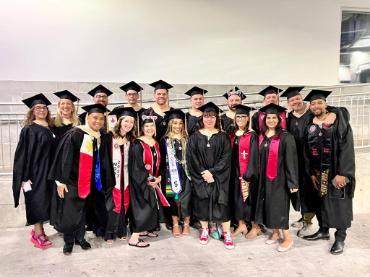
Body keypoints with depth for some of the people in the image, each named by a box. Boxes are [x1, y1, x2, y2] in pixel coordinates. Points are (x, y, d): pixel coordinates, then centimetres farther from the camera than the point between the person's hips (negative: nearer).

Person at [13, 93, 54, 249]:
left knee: (44, 201, 12)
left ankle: (38, 229, 27)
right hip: (35, 172, -6)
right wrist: (25, 177, -17)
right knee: (37, 201, -1)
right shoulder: (29, 130, -8)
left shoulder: (49, 130, 10)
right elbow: (22, 155, -12)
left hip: (47, 171, 6)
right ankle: (38, 234, 12)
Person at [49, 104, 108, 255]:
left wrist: (97, 181, 12)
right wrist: (61, 180, -16)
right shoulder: (74, 134, -15)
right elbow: (64, 158, -15)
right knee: (68, 212, 3)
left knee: (82, 211, 17)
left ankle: (80, 237, 32)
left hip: (87, 182, 5)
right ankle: (68, 240, 22)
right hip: (70, 180, -5)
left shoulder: (100, 138, 2)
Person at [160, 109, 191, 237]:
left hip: (185, 173, 1)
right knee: (173, 198, 5)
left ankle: (186, 224, 18)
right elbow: (162, 160, 1)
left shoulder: (187, 140, 6)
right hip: (171, 174, 0)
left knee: (186, 198, 1)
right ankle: (175, 224, 21)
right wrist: (162, 175, -6)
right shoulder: (165, 140, 3)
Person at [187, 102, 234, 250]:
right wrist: (203, 173, -13)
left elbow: (226, 157, -6)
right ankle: (204, 230, 25)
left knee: (221, 203, 1)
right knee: (202, 202, 7)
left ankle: (226, 233, 14)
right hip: (200, 176, 1)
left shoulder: (222, 136, 2)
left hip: (219, 177, 0)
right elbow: (191, 158, -4)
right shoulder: (195, 136, 2)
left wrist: (212, 172, -15)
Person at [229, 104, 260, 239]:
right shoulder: (233, 136, 8)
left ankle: (255, 227, 20)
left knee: (250, 198, 4)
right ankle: (241, 225, 25)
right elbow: (232, 156, 10)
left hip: (248, 173, -5)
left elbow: (253, 157, -13)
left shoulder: (252, 136, -9)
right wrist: (236, 173, 3)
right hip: (236, 173, 6)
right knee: (237, 198, 11)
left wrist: (247, 176, -16)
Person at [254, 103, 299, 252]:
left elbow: (291, 160, -13)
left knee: (279, 206, -2)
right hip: (264, 177, 6)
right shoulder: (261, 137, 6)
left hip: (279, 177, -5)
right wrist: (258, 176, 8)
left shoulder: (286, 137, -10)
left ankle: (287, 238, 14)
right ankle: (275, 232, 29)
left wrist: (293, 182, -16)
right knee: (269, 205, 12)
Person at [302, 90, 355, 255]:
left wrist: (342, 173, -20)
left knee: (338, 202, 3)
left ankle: (340, 237, 16)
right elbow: (307, 151, 6)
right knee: (321, 201, 12)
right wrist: (311, 173, 1)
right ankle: (323, 230, 28)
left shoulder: (338, 121, -9)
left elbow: (346, 147, -14)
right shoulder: (310, 126, 5)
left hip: (337, 171, -4)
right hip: (318, 171, 5)